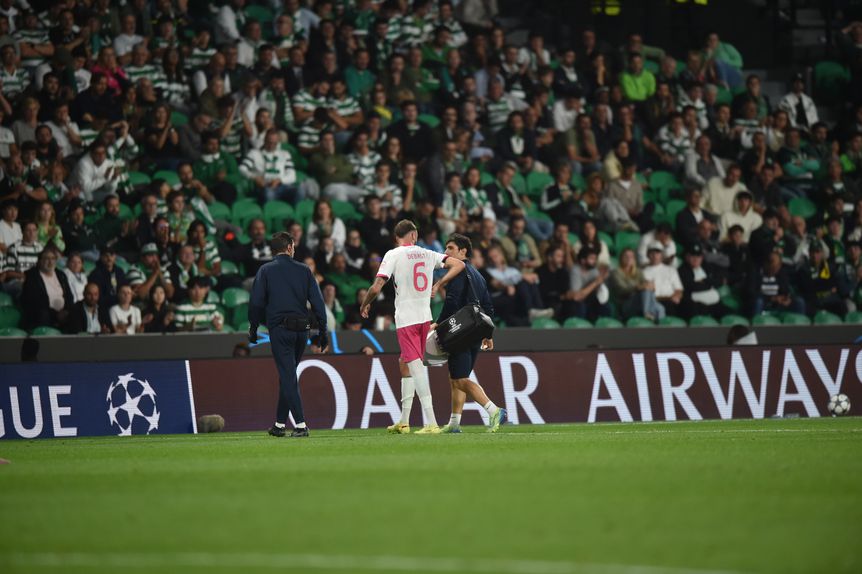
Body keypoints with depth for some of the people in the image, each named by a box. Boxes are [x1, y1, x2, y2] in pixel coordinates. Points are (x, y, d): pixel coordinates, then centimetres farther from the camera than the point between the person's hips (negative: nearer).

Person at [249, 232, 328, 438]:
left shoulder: (266, 270, 1)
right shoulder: (304, 270, 8)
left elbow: (256, 303, -3)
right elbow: (318, 302, 5)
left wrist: (253, 329, 7)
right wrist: (323, 332, 8)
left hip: (279, 329, -3)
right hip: (301, 328, 3)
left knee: (288, 377, -6)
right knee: (288, 375, 16)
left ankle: (300, 424, -15)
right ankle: (280, 423, 21)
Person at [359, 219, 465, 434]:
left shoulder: (393, 255, -6)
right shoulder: (427, 254, 9)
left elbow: (376, 287, -12)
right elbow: (459, 265, 10)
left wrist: (365, 305, 7)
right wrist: (438, 285, 17)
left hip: (405, 320, -6)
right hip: (425, 317, 6)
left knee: (416, 367, -11)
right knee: (405, 363, 20)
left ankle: (431, 423, -21)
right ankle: (403, 422, 25)